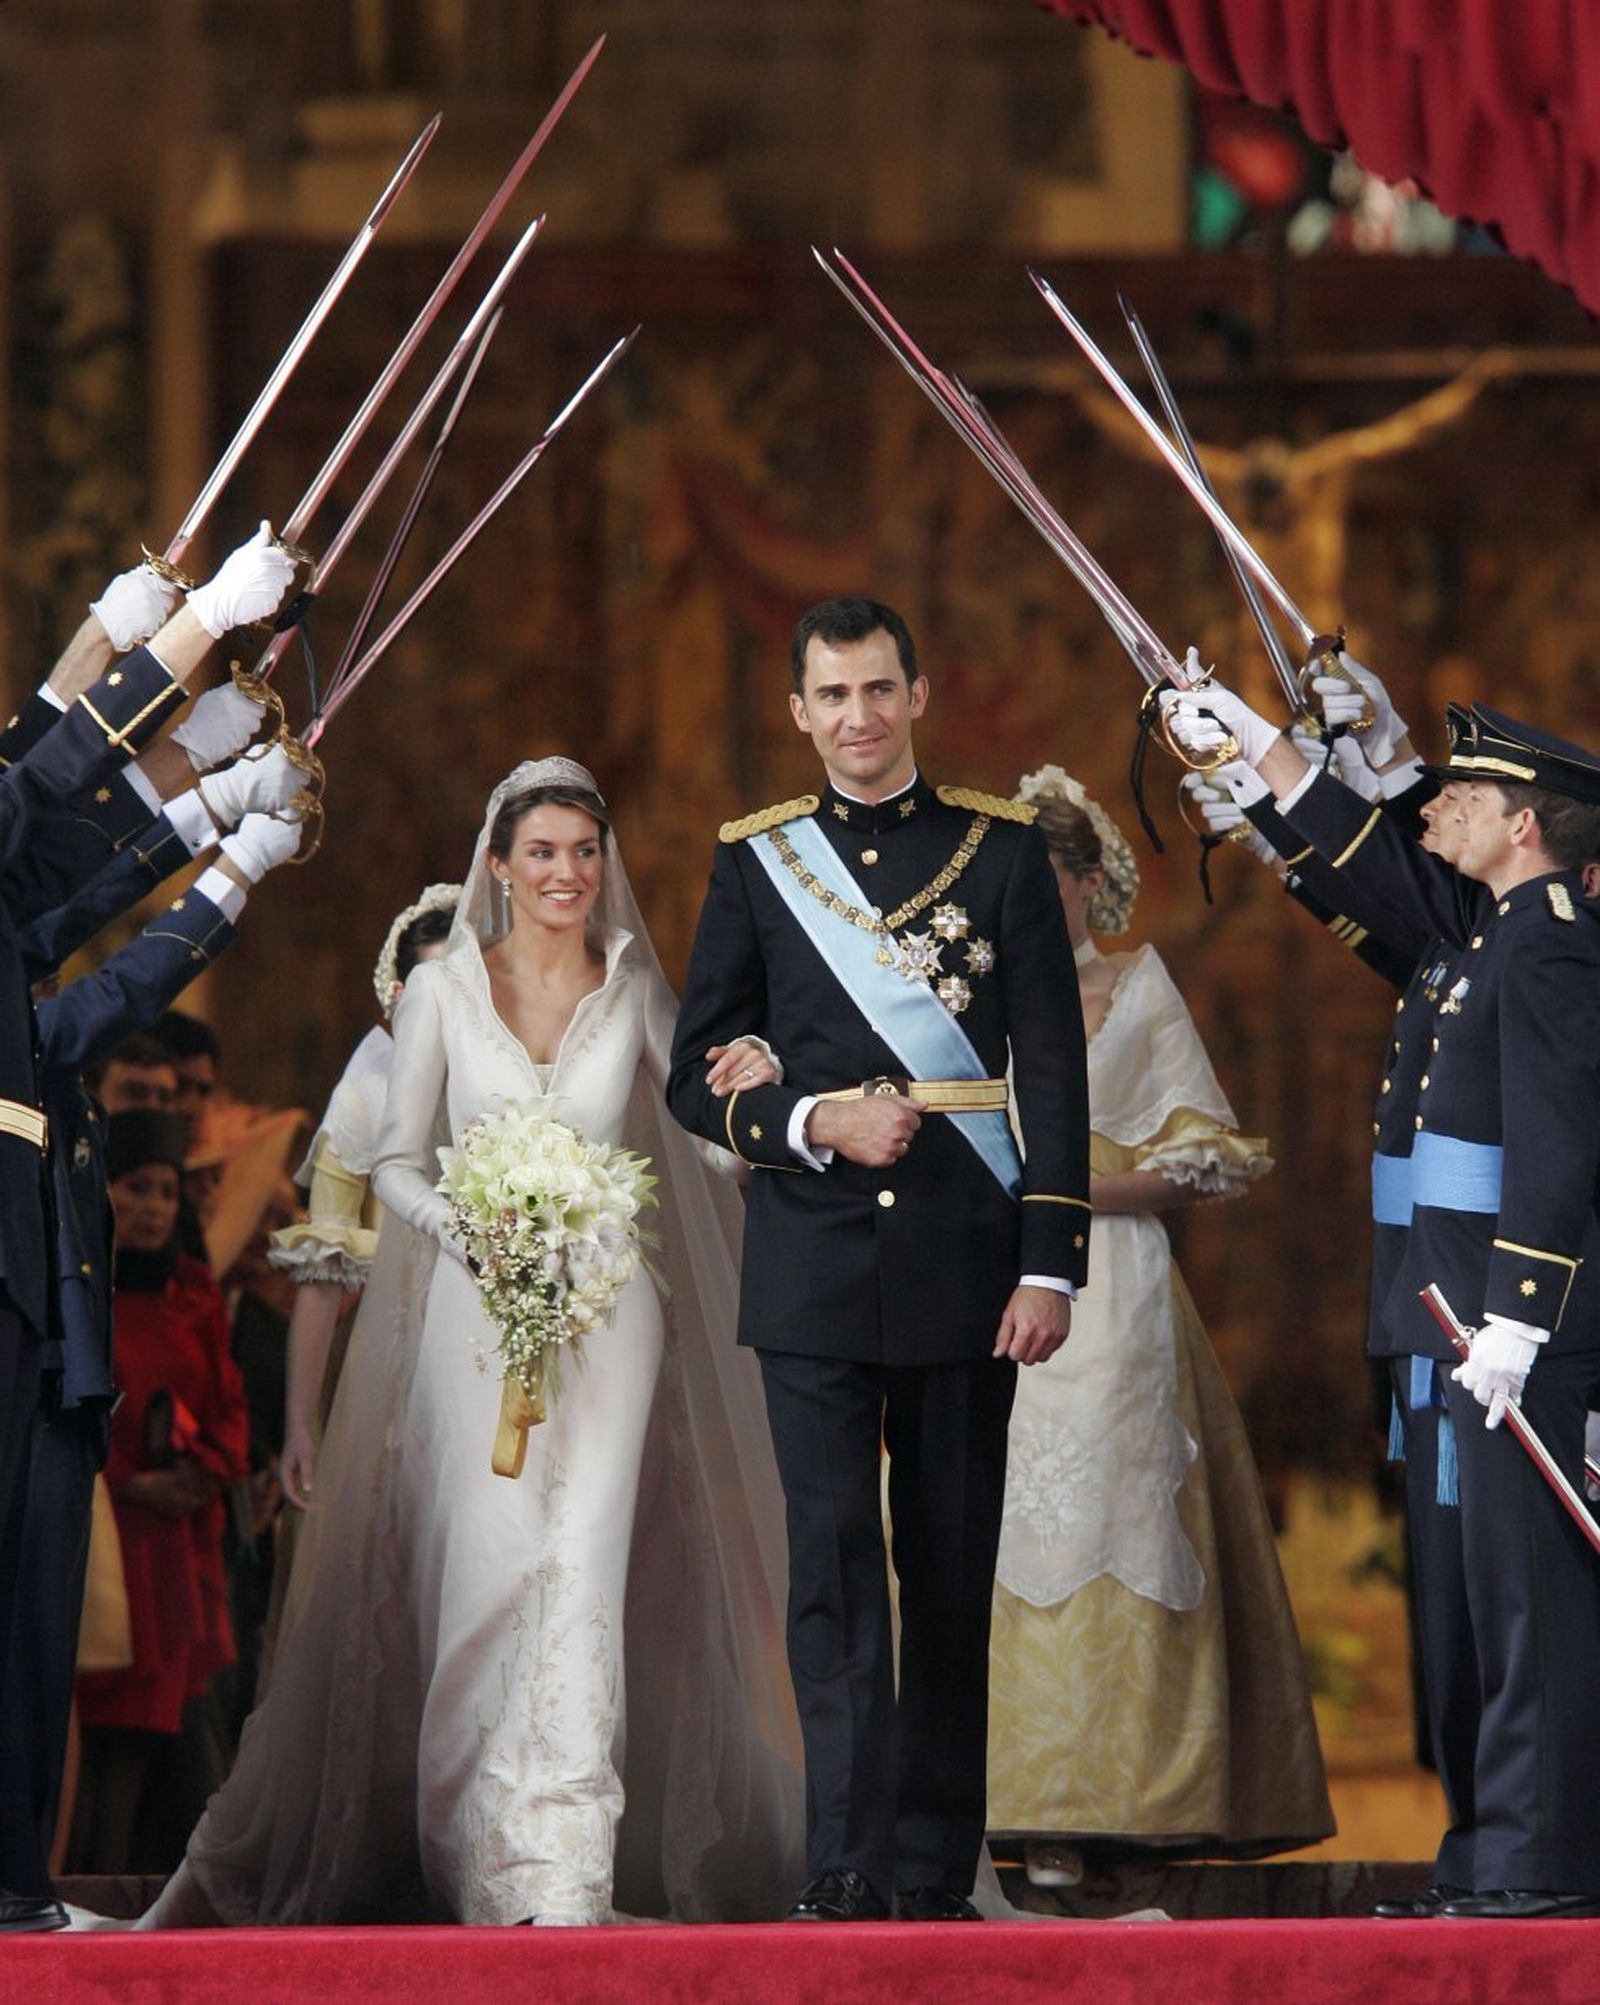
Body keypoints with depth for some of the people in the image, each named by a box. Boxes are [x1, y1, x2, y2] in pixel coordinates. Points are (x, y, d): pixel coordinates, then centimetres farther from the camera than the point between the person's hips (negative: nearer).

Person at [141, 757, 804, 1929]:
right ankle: (489, 1851, -3)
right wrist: (466, 1229, -12)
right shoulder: (442, 991, 6)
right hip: (477, 1307, 0)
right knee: (489, 1558, -11)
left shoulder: (635, 992, 9)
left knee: (584, 1561, -12)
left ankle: (566, 1867, -15)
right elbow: (397, 1163, 7)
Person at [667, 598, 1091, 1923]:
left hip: (962, 1267, 0)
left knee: (953, 1574, 4)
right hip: (815, 1268, 0)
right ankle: (846, 1873, -13)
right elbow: (698, 1077, 8)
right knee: (833, 1563, -8)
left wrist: (1050, 1265, -4)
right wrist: (818, 1121, -11)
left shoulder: (1004, 850, 6)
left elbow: (1055, 1071, 3)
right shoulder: (757, 861, 8)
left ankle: (936, 1875, 10)